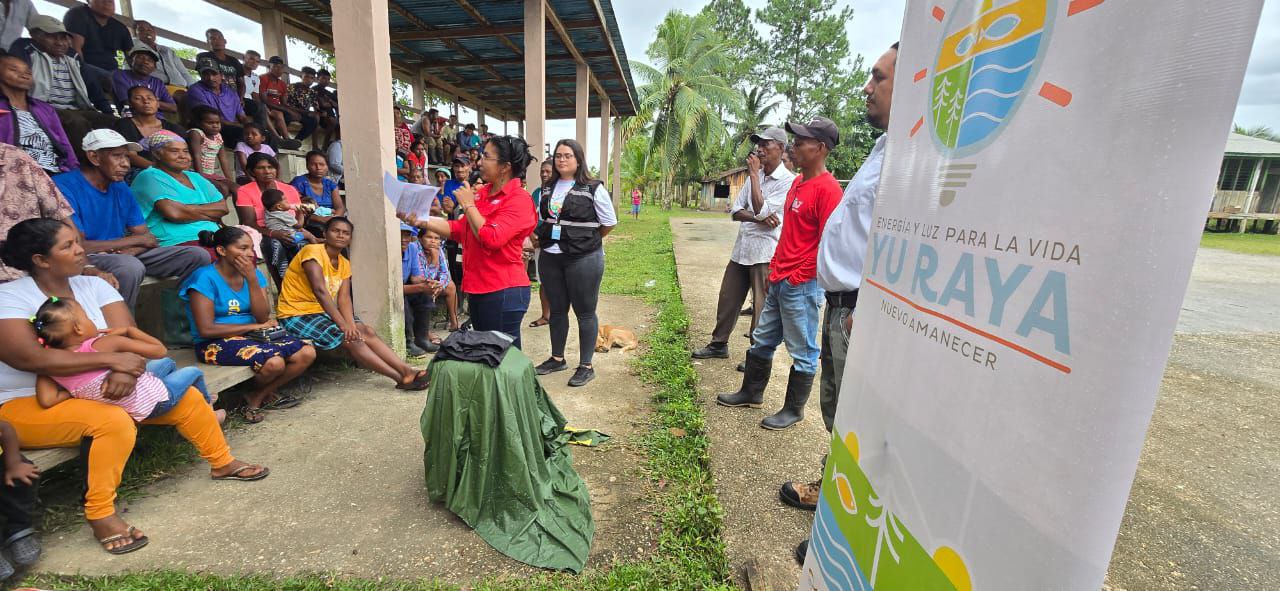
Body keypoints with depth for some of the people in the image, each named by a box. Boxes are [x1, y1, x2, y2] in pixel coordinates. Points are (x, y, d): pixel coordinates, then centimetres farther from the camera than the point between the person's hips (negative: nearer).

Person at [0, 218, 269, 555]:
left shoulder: (92, 286, 1)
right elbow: (30, 358, -29)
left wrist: (125, 371, -29)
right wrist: (112, 360, -32)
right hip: (27, 405, -6)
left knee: (185, 396, -5)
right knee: (114, 421, -34)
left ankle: (222, 463, 14)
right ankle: (101, 516, -19)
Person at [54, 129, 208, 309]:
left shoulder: (121, 188, 12)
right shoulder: (65, 186, -10)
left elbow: (146, 237, 9)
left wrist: (130, 250, -14)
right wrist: (136, 240, -10)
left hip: (123, 255, 7)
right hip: (88, 259, -7)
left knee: (197, 255, -9)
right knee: (131, 267, -39)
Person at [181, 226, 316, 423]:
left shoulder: (254, 273, 6)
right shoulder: (205, 278, -12)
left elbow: (263, 317, -5)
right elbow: (206, 329, -17)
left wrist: (252, 279, -13)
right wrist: (253, 326, -11)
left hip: (252, 335, 7)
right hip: (216, 343, -6)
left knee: (307, 353, -13)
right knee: (274, 362, -32)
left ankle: (257, 398, 4)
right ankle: (267, 394, 5)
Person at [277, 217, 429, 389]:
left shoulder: (344, 264, 7)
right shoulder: (313, 252, -15)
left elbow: (344, 298, -5)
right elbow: (320, 290, -27)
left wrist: (351, 324, -23)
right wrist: (343, 325, -32)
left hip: (324, 312, 7)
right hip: (297, 315, -7)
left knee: (366, 331, -11)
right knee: (350, 338, -22)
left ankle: (406, 370, -17)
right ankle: (401, 378, -22)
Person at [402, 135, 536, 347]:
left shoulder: (518, 199, -14)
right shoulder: (483, 193, 10)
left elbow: (491, 239, -22)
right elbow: (458, 229, 15)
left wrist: (468, 205, -12)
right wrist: (422, 222, 5)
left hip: (503, 291, -8)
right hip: (479, 288, 8)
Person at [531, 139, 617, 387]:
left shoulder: (593, 189, -7)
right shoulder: (548, 189, 10)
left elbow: (609, 223, -2)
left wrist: (586, 240, 6)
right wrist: (541, 240, 11)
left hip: (583, 259, -6)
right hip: (549, 258, 6)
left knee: (585, 312, 3)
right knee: (557, 310, 16)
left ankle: (586, 366, 15)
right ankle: (557, 358, 31)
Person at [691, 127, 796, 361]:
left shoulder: (788, 181, -8)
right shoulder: (755, 176, 14)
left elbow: (760, 210, -18)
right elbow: (736, 212, 8)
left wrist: (754, 173, -10)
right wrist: (759, 218, -11)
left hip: (765, 253, -7)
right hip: (741, 248, 7)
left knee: (762, 307, 2)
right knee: (727, 300, 14)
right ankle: (719, 344, 28)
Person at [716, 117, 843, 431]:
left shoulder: (827, 189, -15)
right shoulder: (797, 183, 13)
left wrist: (799, 277, -17)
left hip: (801, 285, -9)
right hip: (778, 280, 9)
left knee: (802, 351, 6)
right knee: (761, 340, 18)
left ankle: (794, 410, 21)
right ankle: (751, 393, 34)